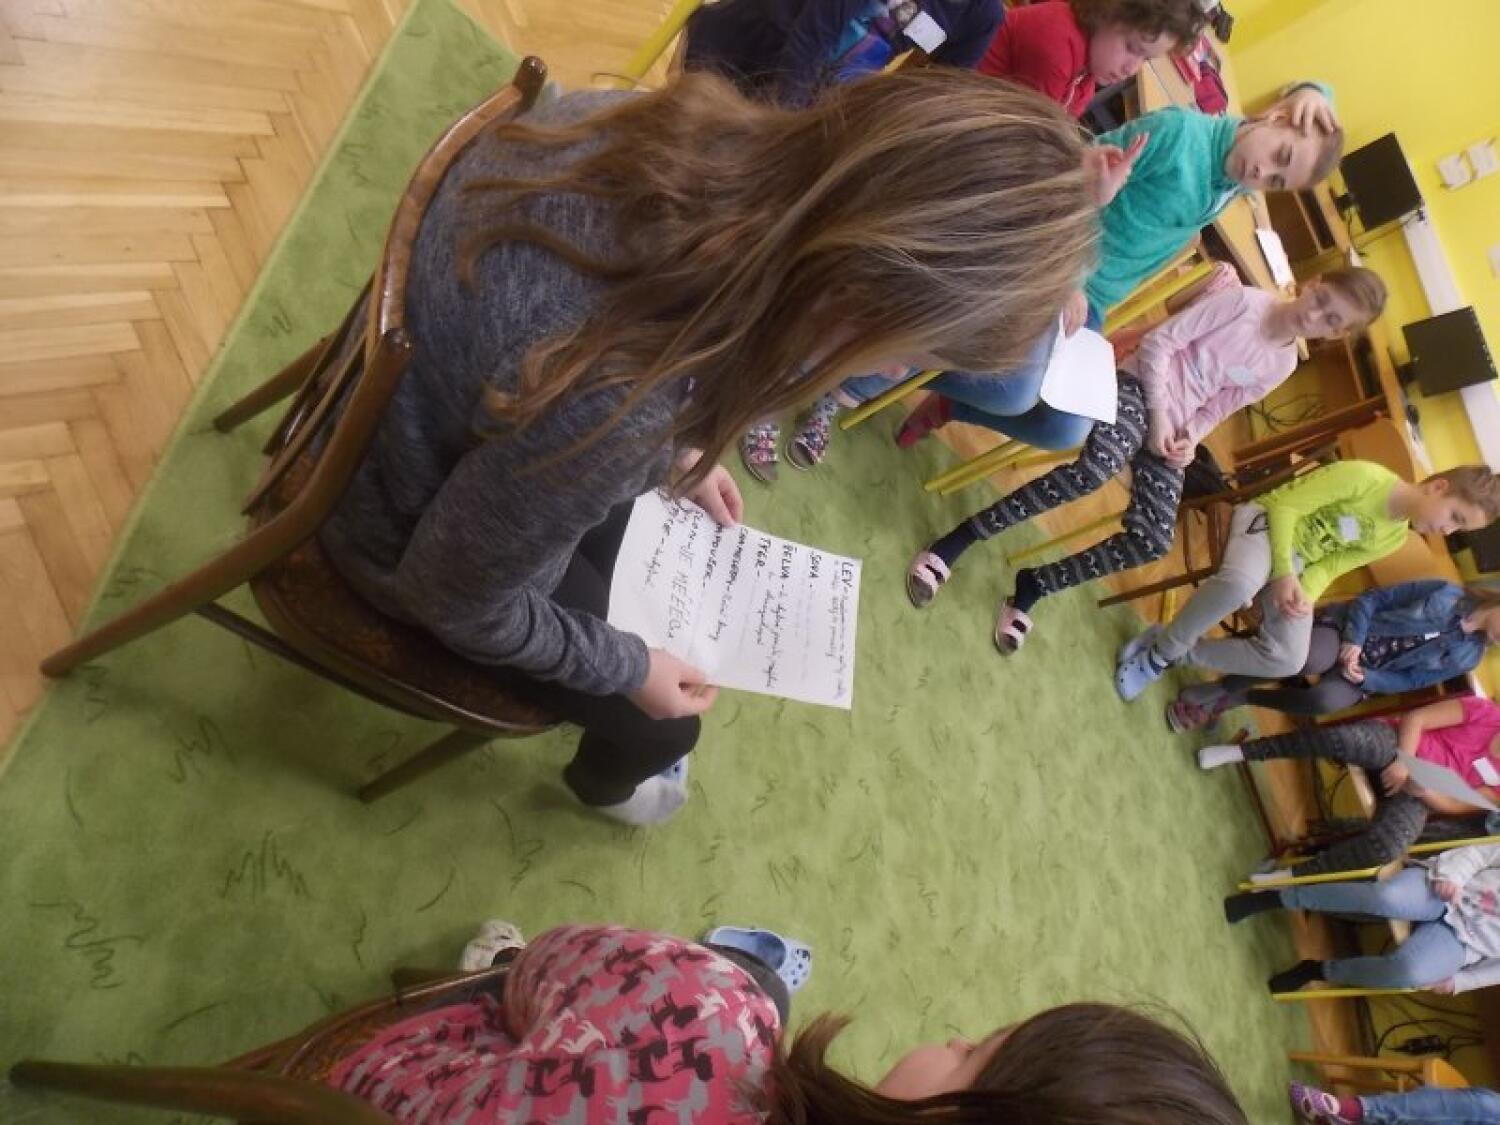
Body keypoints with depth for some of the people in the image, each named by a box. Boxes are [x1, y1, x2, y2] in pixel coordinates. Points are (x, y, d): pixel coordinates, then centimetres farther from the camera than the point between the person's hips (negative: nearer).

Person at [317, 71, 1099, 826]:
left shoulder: (695, 131, -21)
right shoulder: (608, 409, -44)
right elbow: (459, 600, -25)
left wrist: (673, 448, 5)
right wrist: (629, 668, -11)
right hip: (415, 535, -6)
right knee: (659, 724, 13)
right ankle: (606, 782, 50)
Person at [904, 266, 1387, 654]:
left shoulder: (1282, 366, 12)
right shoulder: (1241, 300, -6)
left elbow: (1217, 409, 16)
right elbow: (1158, 342, -9)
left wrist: (1190, 436, -5)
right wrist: (1157, 417, -13)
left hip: (1173, 430, 6)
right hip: (1140, 388, -6)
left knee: (1153, 541, -14)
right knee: (1095, 469, -37)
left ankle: (1032, 585, -1)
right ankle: (955, 541, -33)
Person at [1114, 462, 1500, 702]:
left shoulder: (1394, 538, 8)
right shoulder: (1364, 477, -16)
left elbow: (1327, 567, 8)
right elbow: (1285, 505, -17)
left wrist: (1306, 593, -14)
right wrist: (1283, 574, -25)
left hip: (1298, 563, 7)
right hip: (1266, 521, -7)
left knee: (1289, 659, -18)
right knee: (1240, 582, -46)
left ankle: (1172, 654, -7)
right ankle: (1163, 647, -23)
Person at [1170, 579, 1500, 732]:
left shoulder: (1466, 656, 7)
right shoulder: (1444, 593, -2)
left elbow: (1409, 681, 5)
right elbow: (1374, 598, -3)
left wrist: (1364, 678, -12)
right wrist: (1353, 640, -17)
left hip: (1367, 676, 2)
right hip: (1347, 629, -2)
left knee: (1328, 699, -37)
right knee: (1313, 658, -41)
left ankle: (1234, 700, -18)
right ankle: (1220, 687, -22)